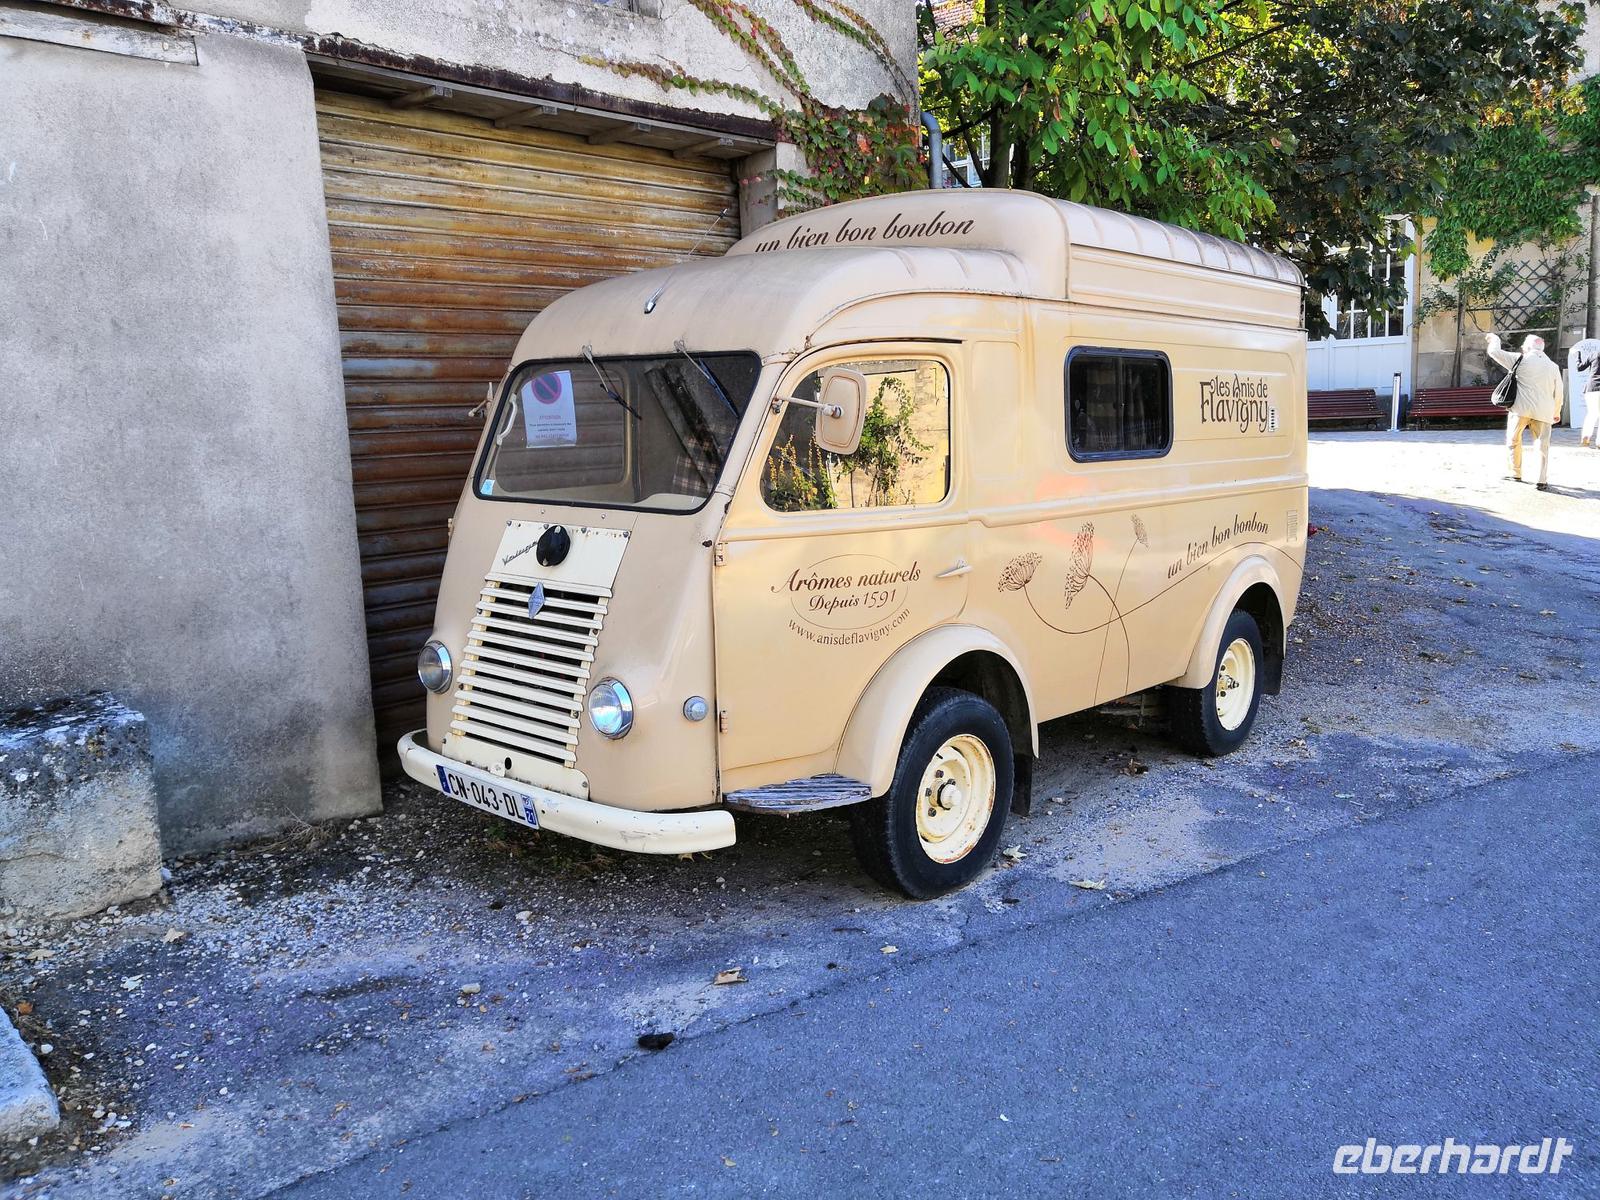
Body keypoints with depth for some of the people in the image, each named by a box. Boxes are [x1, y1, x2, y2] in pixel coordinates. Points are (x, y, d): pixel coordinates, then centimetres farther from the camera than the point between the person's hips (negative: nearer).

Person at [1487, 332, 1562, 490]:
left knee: (1513, 440, 16)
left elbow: (1494, 352, 0)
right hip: (1543, 411, 3)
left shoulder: (1520, 360, -1)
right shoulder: (1553, 366, 10)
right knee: (1543, 445, 4)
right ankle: (1543, 481, -2)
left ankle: (1516, 473, 22)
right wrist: (1556, 412, 27)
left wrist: (1495, 339, 21)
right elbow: (1558, 393, 14)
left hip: (1521, 408, -2)